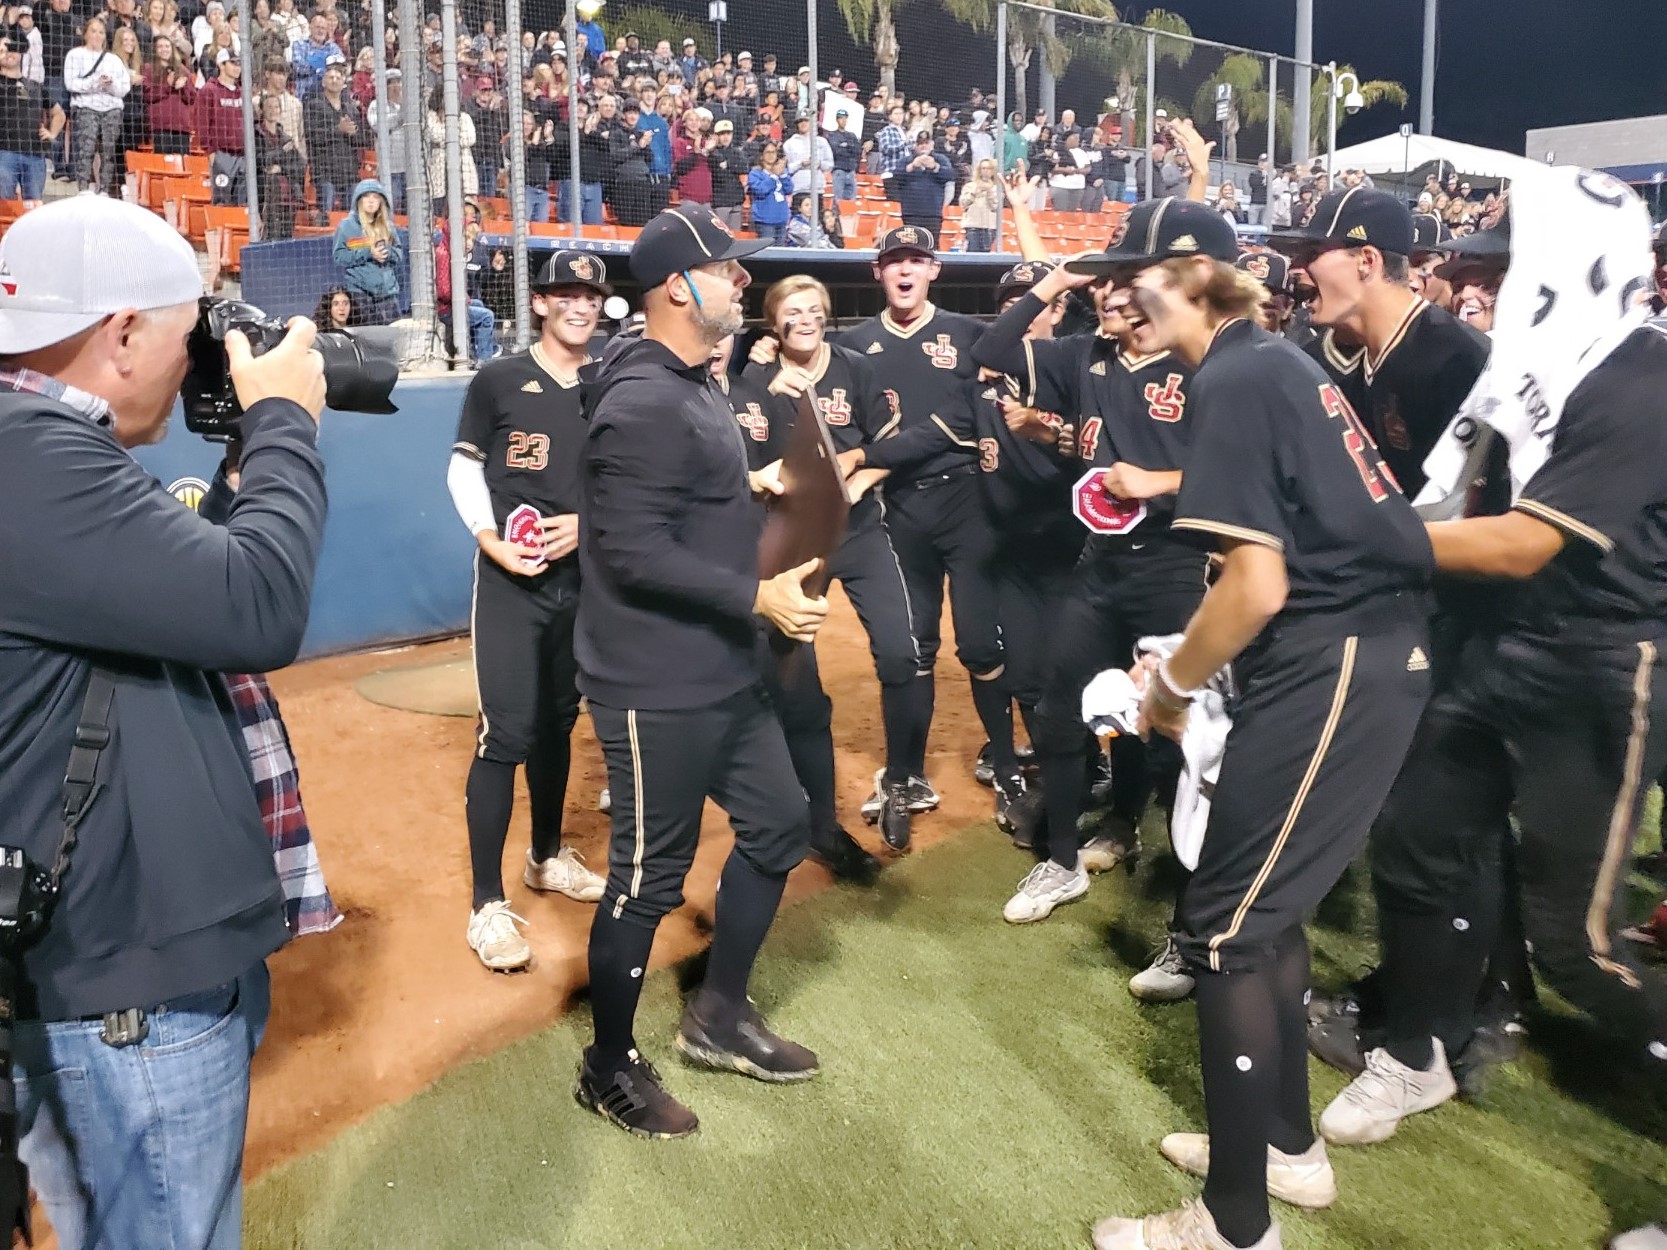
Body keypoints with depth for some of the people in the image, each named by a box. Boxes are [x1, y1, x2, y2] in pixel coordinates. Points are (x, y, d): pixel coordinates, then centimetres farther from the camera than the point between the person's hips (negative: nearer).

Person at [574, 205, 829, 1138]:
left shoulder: (694, 384, 11)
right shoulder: (644, 404, -21)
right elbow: (636, 553, -27)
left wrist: (748, 487, 8)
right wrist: (759, 597, -24)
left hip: (723, 674, 10)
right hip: (658, 687, -10)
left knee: (778, 825, 18)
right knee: (650, 877, 3)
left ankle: (720, 1017, 35)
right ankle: (610, 1068, 24)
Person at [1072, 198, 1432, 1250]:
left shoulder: (1234, 382, -14)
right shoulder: (1275, 361, 16)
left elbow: (1258, 584, -20)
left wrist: (1172, 684, -5)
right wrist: (1188, 658, 17)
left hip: (1332, 668, -10)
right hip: (1372, 653, 10)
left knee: (1225, 926, -2)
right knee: (1266, 907, 20)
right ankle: (1291, 1146, 35)